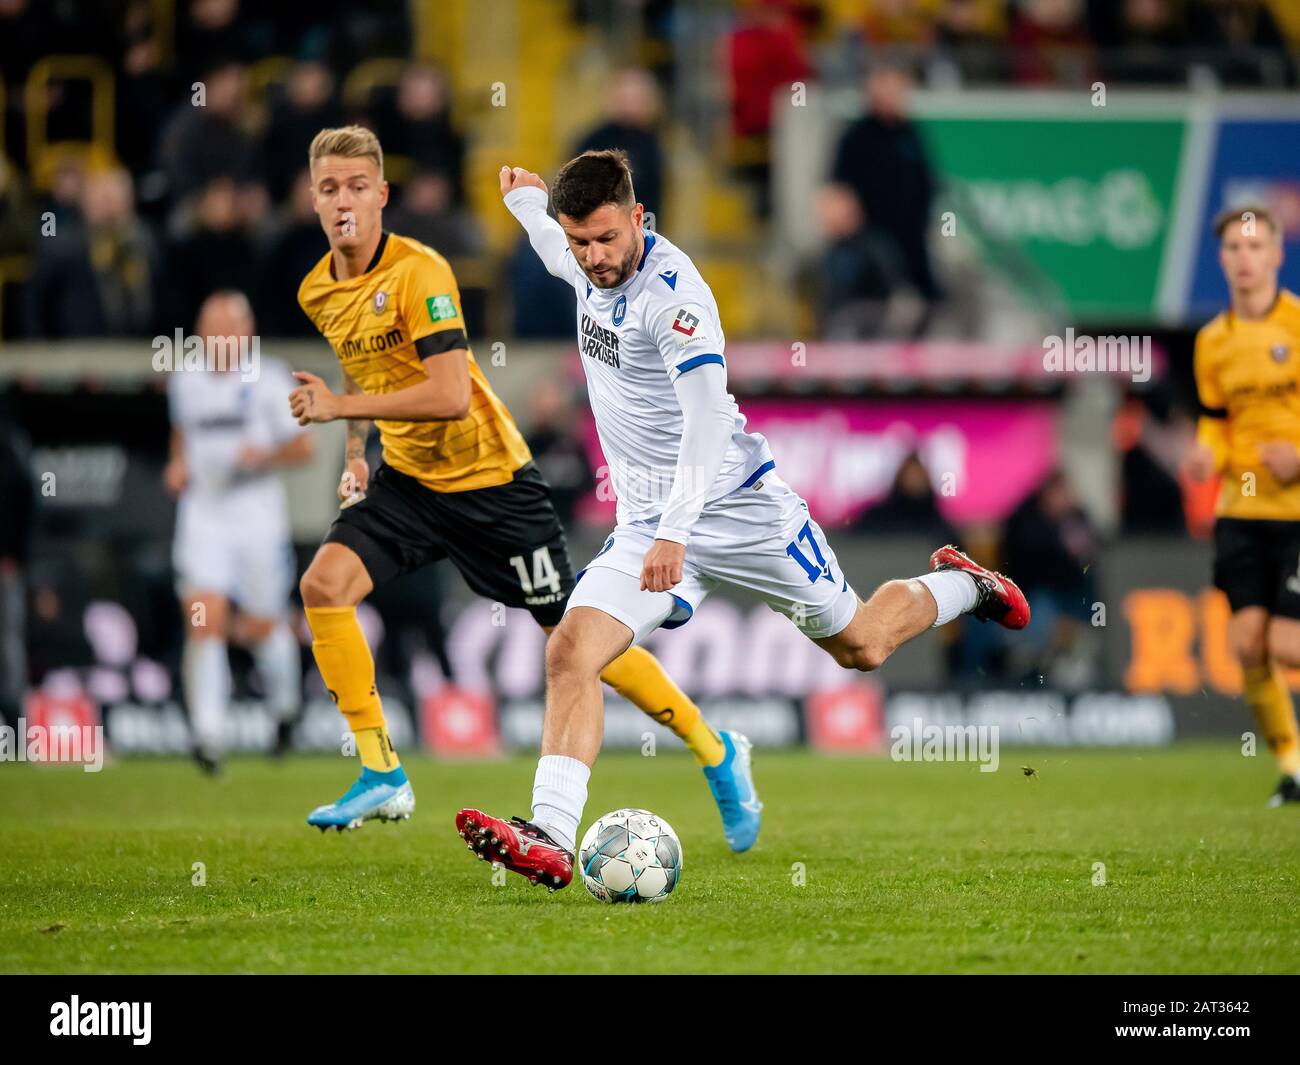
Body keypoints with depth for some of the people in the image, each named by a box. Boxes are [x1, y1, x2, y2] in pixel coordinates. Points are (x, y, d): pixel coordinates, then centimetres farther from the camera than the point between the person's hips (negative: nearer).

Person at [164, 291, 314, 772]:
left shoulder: (268, 380, -5)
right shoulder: (184, 381, 7)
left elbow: (302, 447, -2)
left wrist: (265, 455, -20)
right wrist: (178, 465, 8)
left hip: (257, 514, -2)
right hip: (202, 515, 2)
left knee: (263, 627, 10)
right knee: (205, 623, -15)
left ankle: (285, 705, 41)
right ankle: (209, 736, -19)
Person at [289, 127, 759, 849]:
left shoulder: (419, 272, -21)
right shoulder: (318, 293, 2)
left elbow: (450, 395, -30)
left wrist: (340, 406, -28)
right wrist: (356, 454, 11)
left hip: (487, 477, -6)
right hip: (406, 478, 6)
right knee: (324, 585, -16)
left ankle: (716, 755, 14)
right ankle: (382, 778, -6)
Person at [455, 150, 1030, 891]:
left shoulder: (671, 290, -23)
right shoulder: (589, 267, 2)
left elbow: (709, 413, -29)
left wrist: (675, 532, -35)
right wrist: (523, 197, 31)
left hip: (736, 505, -6)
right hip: (647, 525, 6)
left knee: (860, 647, 11)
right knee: (571, 653, -19)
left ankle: (961, 587, 43)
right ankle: (551, 839, -26)